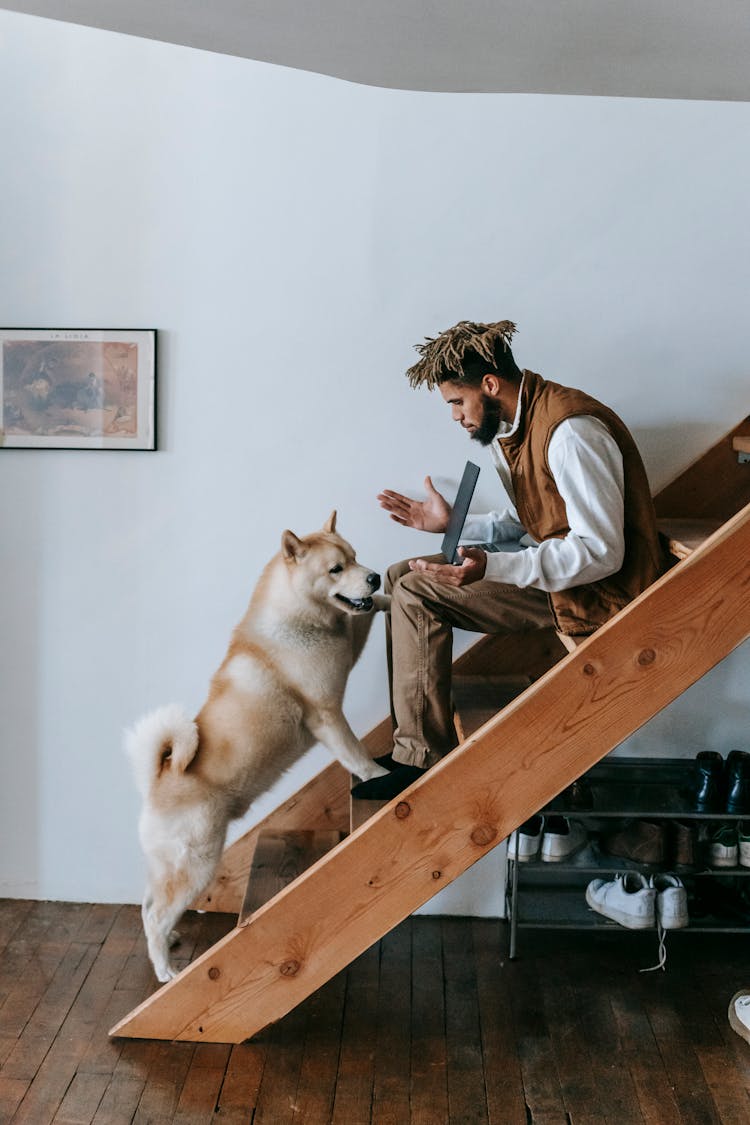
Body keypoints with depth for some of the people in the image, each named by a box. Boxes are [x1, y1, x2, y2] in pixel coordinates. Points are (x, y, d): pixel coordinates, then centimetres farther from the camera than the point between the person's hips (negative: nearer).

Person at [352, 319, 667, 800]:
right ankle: (411, 741, 7)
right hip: (553, 562, 10)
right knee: (403, 576, 6)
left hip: (600, 588, -10)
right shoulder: (510, 428, 9)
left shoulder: (570, 430, -22)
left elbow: (602, 552, -27)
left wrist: (492, 567, -34)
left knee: (418, 592, -19)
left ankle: (422, 757, -10)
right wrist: (451, 523, 2)